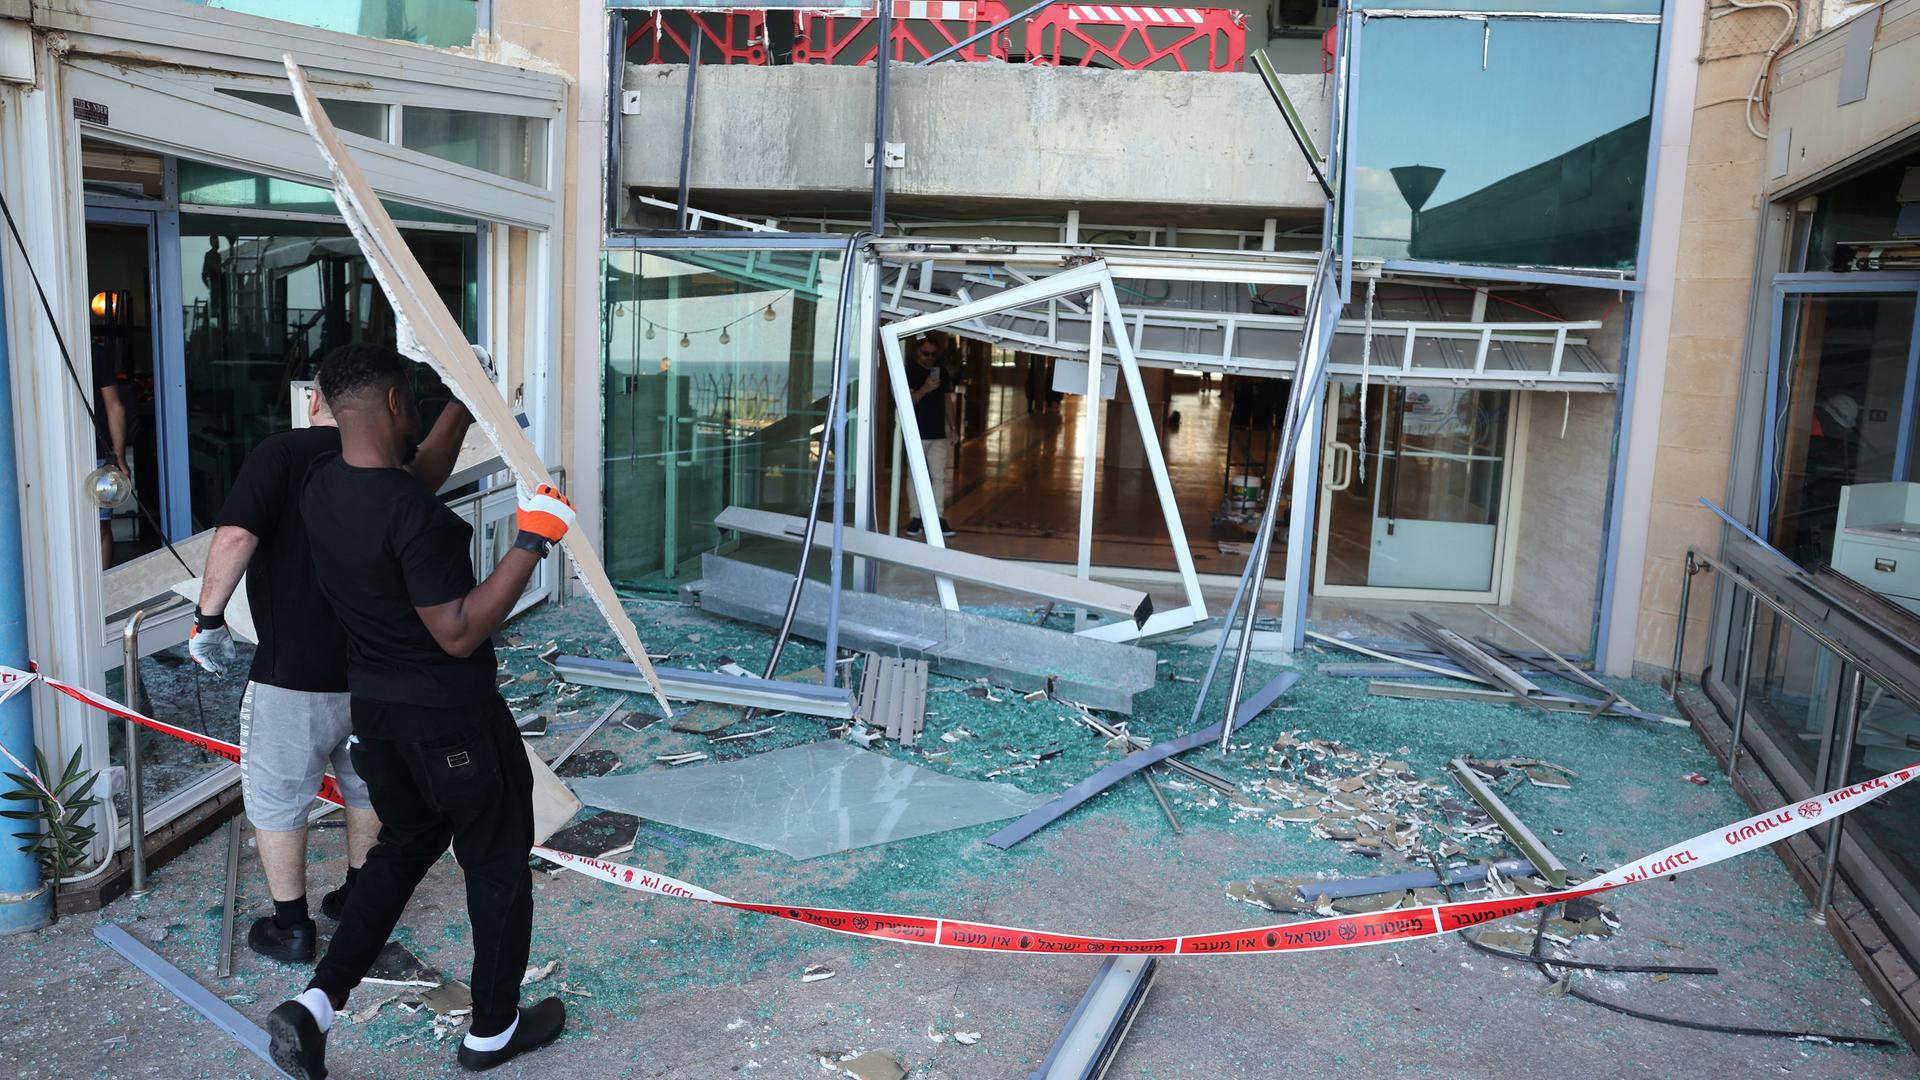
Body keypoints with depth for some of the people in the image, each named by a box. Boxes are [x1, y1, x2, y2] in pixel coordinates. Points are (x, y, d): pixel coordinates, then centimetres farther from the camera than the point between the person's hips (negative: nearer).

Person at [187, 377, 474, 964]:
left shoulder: (282, 453, -14)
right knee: (367, 785, 24)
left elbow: (235, 537, -25)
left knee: (276, 800, 13)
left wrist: (208, 617, -14)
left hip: (294, 675, -5)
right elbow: (428, 472, 25)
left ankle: (291, 927, 24)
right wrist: (463, 405, 23)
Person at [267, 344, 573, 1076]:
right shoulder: (412, 514, -28)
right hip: (450, 715, -8)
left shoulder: (321, 490, -1)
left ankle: (314, 1005, 16)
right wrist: (531, 545, -27)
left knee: (403, 847, 25)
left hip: (374, 705, 8)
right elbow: (458, 633, -25)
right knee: (497, 861, 11)